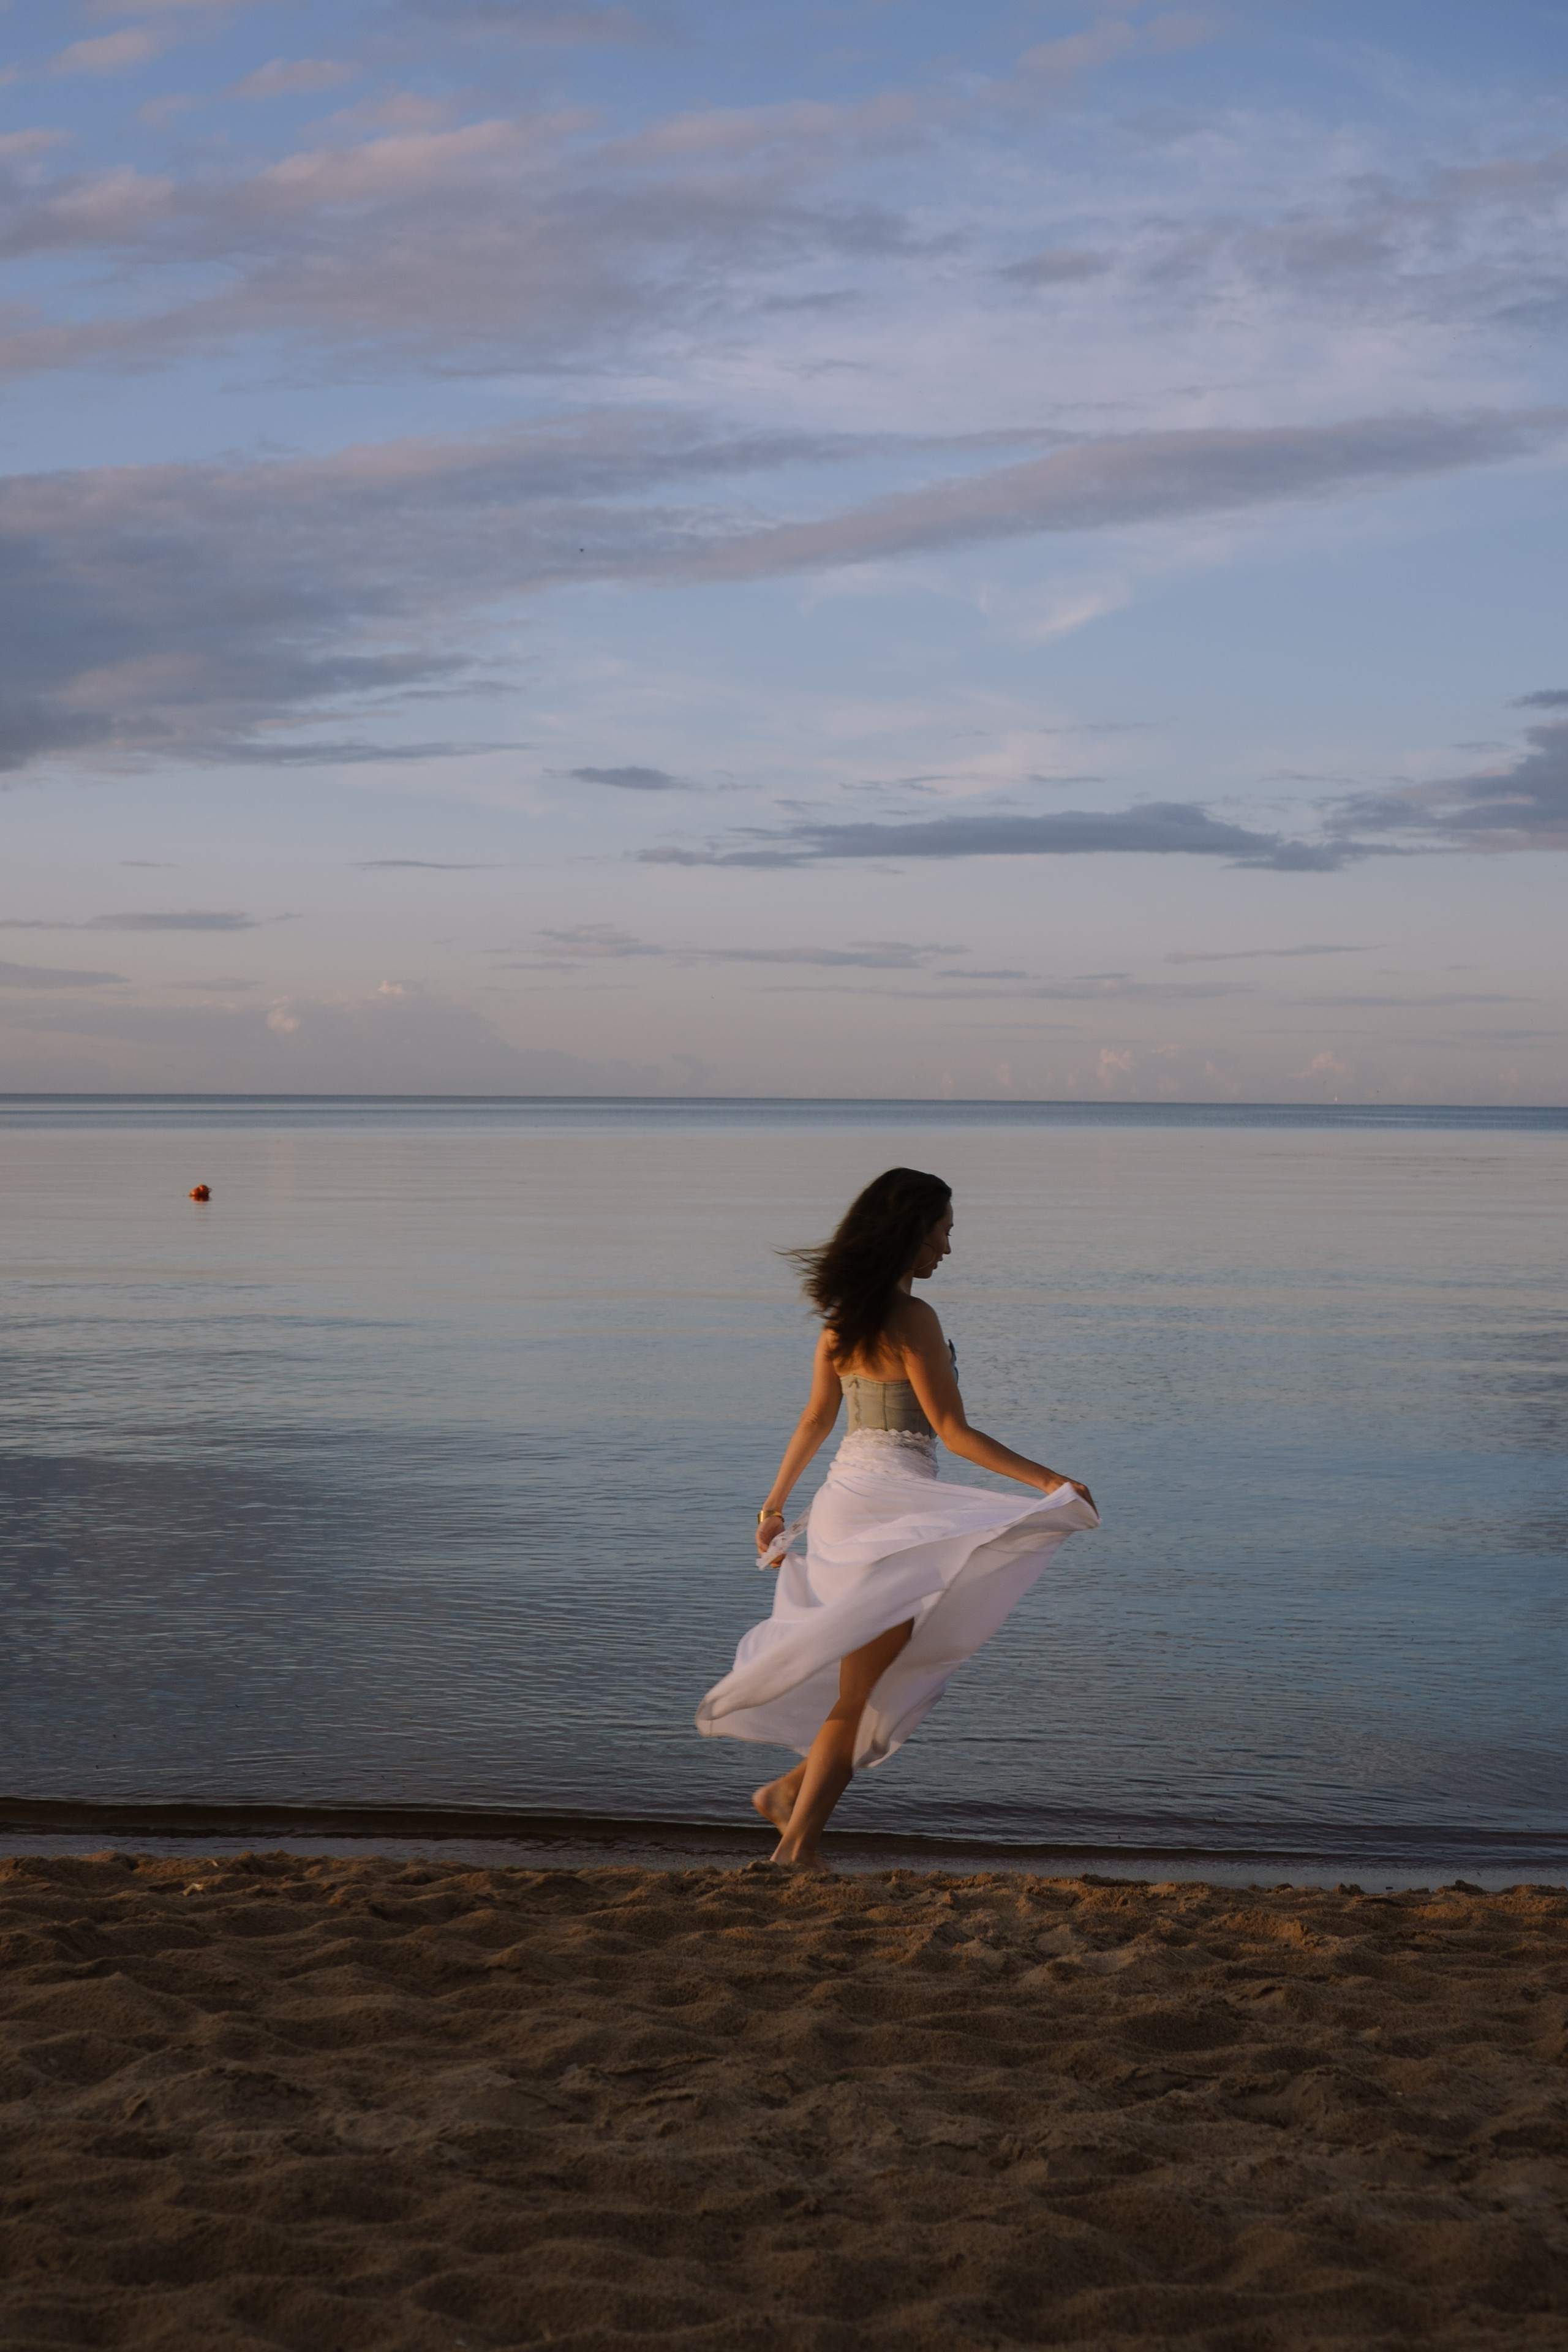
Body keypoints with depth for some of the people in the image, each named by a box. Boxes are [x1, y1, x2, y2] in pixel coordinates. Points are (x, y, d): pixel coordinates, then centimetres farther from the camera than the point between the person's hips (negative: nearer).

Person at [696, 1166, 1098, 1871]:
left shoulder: (842, 1318, 10)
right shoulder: (911, 1318, -13)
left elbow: (814, 1421, 18)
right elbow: (952, 1430, -15)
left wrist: (776, 1504, 26)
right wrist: (1046, 1479, -15)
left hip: (845, 1494, 8)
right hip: (890, 1500, -8)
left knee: (896, 1671, 16)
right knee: (861, 1686, -1)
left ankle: (792, 1789, 15)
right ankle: (799, 1843, 2)